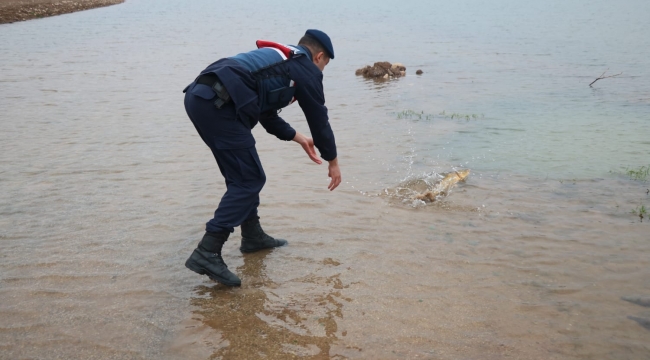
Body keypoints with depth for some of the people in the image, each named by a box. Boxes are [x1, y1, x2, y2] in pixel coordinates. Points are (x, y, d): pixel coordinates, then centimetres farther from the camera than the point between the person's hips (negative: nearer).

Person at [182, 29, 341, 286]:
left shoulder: (276, 58, 34)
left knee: (242, 174, 20)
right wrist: (332, 161, 26)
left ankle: (253, 236, 30)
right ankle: (207, 253, -10)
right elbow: (318, 117, 14)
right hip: (219, 104, -9)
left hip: (199, 95, 9)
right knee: (248, 180, -3)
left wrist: (297, 137, 46)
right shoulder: (307, 69, 10)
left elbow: (266, 113, 40)